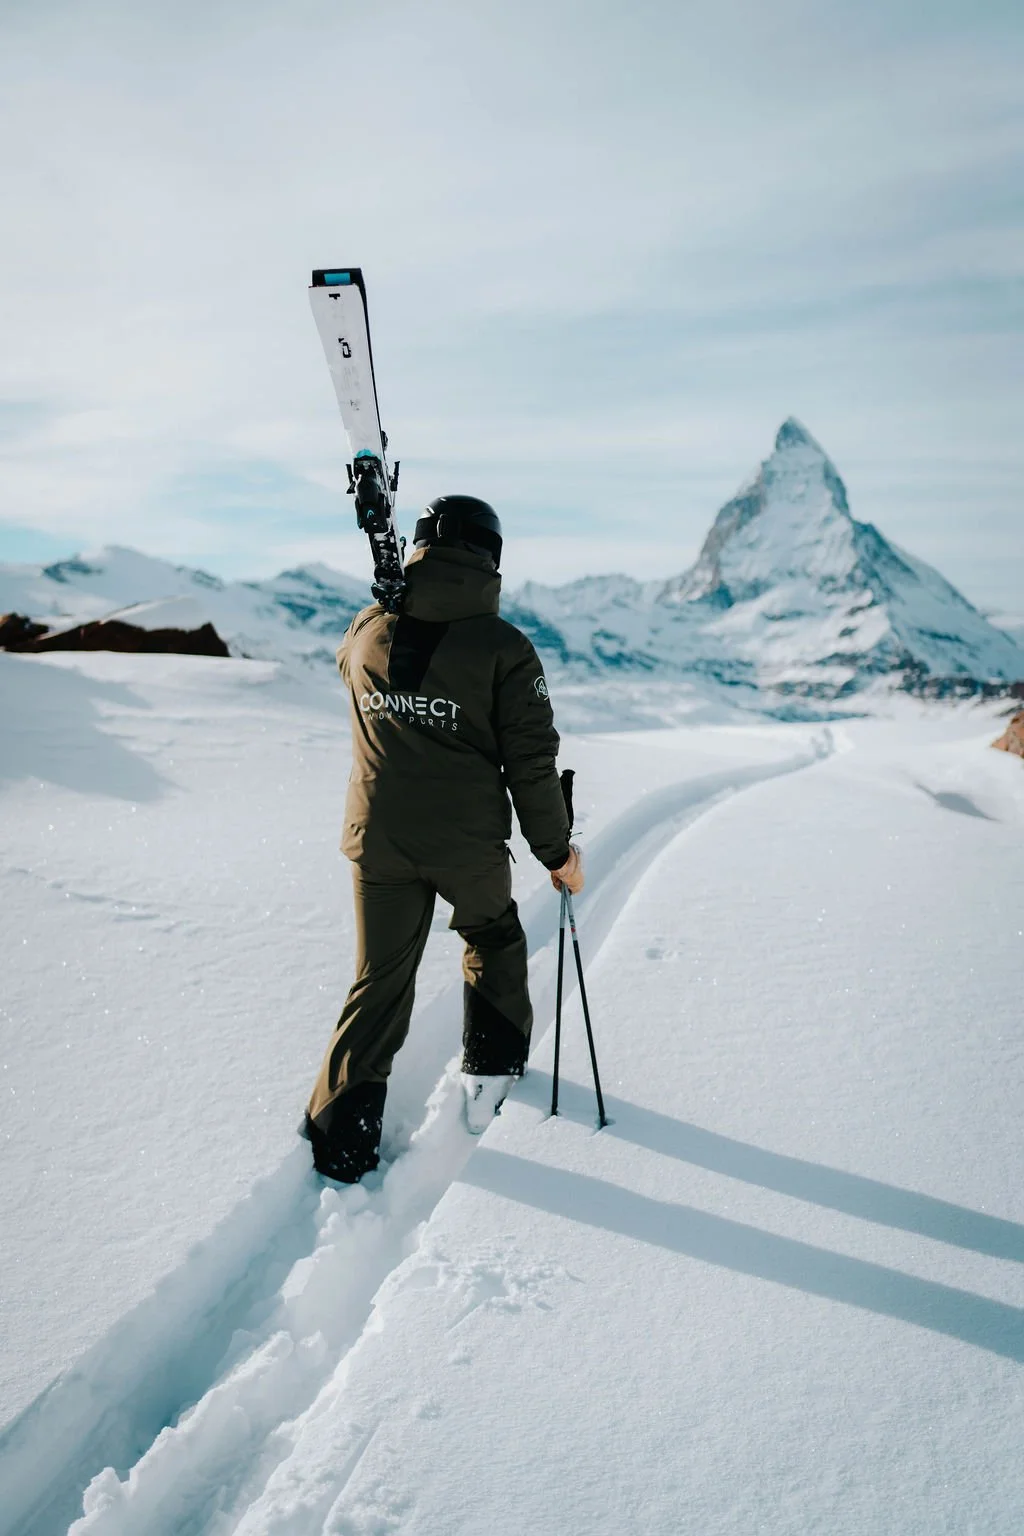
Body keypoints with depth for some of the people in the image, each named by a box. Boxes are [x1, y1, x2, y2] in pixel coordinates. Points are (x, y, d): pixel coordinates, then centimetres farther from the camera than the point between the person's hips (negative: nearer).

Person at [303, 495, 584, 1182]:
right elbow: (532, 762, -10)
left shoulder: (368, 631, -1)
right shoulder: (504, 646, -12)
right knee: (494, 943, 27)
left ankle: (343, 1135, 14)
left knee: (381, 980, 14)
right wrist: (557, 849, 1)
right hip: (470, 843, -2)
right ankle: (492, 1074, 33)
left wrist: (393, 601, 34)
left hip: (378, 839, 3)